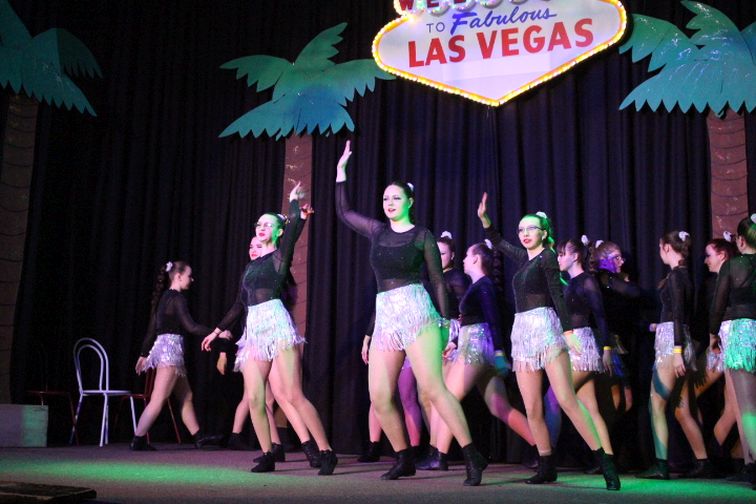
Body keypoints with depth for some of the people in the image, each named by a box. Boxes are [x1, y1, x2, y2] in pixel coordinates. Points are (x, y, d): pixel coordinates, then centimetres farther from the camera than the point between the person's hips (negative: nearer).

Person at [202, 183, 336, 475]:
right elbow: (240, 304, 28)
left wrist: (294, 200, 10)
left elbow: (295, 223, -9)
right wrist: (218, 330, 29)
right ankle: (267, 456, 6)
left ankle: (326, 453, -9)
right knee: (254, 398, -4)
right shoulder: (251, 266, 23)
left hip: (277, 322, -6)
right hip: (253, 329, 6)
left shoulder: (280, 256, 6)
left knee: (294, 395, -13)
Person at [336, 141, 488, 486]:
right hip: (384, 317, 5)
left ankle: (472, 458, -13)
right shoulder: (377, 231, 14)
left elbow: (438, 281, 2)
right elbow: (343, 212, 26)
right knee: (380, 398, -1)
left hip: (416, 312, -5)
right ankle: (404, 460, 13)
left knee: (432, 388, -16)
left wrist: (444, 322, -5)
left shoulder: (422, 236, 2)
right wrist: (341, 169, 24)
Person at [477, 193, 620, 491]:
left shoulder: (547, 257, -2)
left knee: (566, 399, -15)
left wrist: (568, 331, -19)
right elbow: (497, 242, 33)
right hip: (522, 332, 7)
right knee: (532, 408, 2)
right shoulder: (524, 258, 17)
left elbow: (557, 295, -11)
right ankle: (546, 468, 9)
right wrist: (484, 218, 20)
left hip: (545, 326, -7)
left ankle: (605, 462, -13)